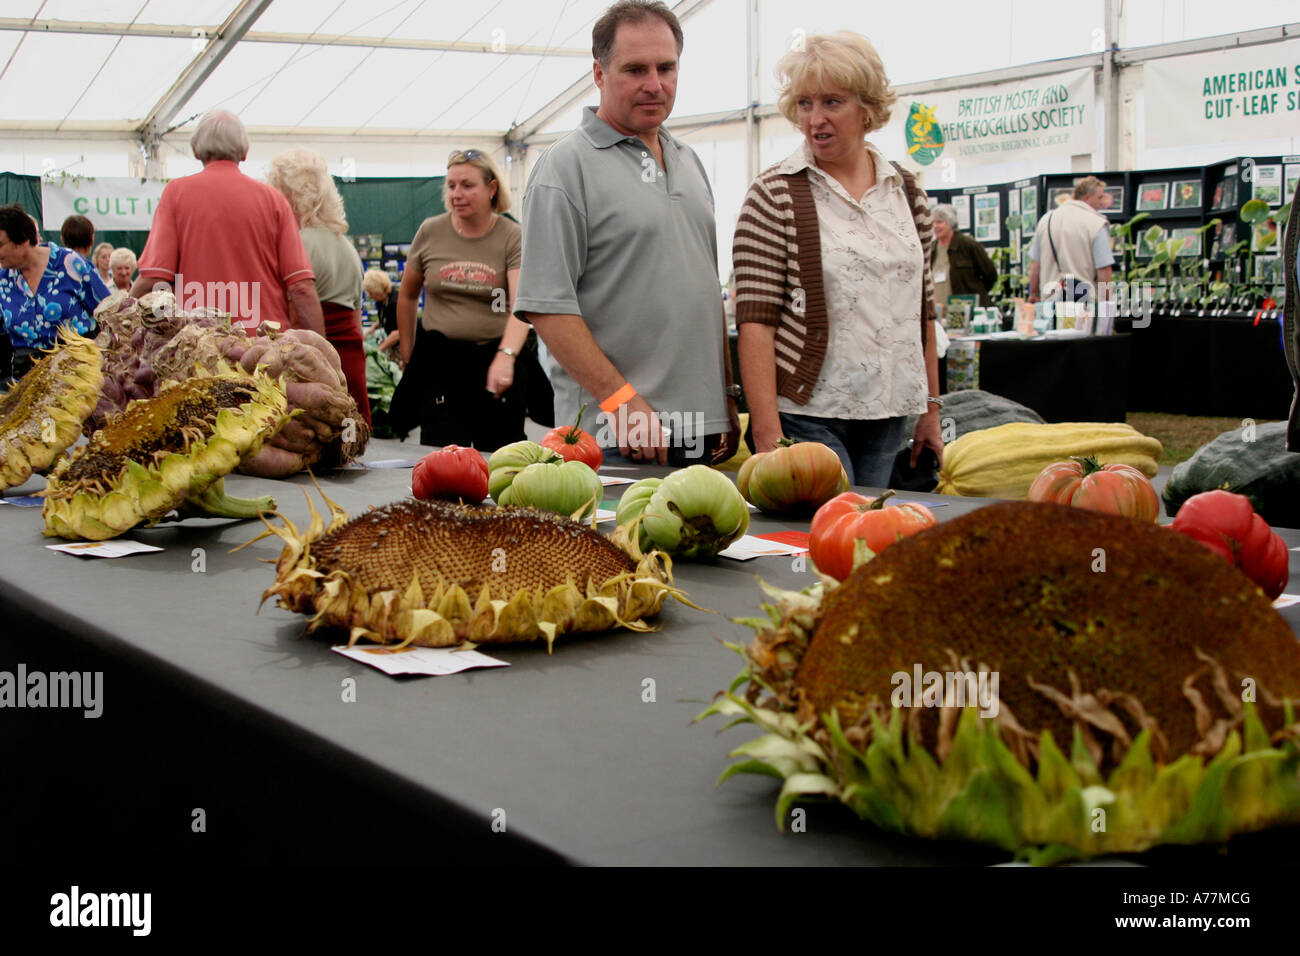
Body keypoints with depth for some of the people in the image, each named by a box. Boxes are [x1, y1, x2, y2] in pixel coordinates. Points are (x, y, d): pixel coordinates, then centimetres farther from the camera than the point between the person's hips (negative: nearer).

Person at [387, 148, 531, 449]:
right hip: (439, 360, 1)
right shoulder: (430, 232, 4)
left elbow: (521, 304, -18)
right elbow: (407, 296, 17)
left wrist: (506, 356, -34)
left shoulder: (512, 237, -4)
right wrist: (408, 356, 17)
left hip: (496, 359, -1)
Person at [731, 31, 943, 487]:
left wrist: (930, 408, 13)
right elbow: (755, 321, -10)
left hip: (889, 416, 5)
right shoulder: (775, 196, -4)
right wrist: (767, 434, -17)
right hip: (808, 415, -4)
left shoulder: (907, 190, 10)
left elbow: (922, 308, 16)